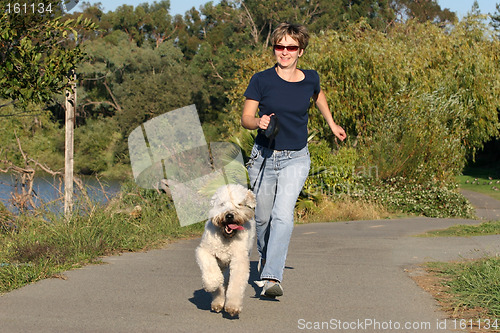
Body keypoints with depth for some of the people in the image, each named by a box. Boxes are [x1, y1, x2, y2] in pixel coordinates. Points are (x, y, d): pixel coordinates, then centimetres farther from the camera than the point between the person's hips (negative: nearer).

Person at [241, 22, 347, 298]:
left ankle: (271, 278, -24)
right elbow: (245, 118, -3)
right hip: (264, 156, 0)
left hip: (296, 159, 0)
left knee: (283, 215, -19)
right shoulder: (261, 80, -7)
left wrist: (331, 124, 29)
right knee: (263, 218, 12)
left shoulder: (310, 79, -1)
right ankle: (265, 257, 42)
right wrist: (259, 122, -25)